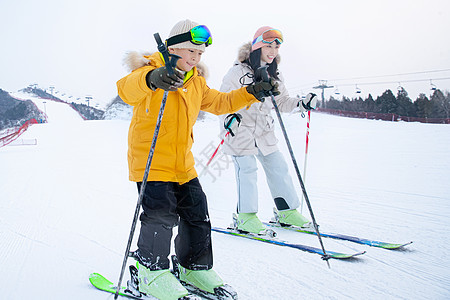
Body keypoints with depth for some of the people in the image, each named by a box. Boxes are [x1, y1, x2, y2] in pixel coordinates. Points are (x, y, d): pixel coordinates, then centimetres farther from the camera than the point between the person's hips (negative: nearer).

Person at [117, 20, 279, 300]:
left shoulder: (196, 83, 14)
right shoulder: (151, 70, -9)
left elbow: (220, 102, 23)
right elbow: (128, 89, -30)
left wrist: (251, 93, 9)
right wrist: (151, 79, -54)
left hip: (183, 164, 7)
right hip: (150, 159, -7)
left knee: (197, 213, 8)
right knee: (162, 214, -13)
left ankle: (195, 267, 27)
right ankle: (152, 270, 10)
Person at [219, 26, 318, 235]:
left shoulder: (273, 75, 10)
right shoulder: (240, 70, -11)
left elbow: (282, 101, 16)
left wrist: (302, 104, -1)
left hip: (263, 131, 7)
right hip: (240, 129, -7)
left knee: (277, 167, 7)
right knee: (247, 170, -10)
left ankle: (286, 211, 20)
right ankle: (246, 217, 3)